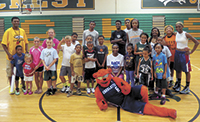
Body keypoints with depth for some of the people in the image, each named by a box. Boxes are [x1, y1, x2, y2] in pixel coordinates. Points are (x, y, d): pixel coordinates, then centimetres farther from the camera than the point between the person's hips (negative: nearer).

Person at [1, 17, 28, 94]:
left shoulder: (22, 31, 4)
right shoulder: (8, 31, -7)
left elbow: (26, 42, 9)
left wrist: (26, 52, -3)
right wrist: (8, 54, -17)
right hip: (11, 56, -3)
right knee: (10, 72, 7)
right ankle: (11, 87, 25)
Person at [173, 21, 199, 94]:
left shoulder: (186, 34, -12)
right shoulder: (176, 34, 3)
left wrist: (191, 52, -12)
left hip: (184, 53, -5)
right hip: (177, 53, 6)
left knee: (187, 71, 1)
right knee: (178, 70, 12)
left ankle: (187, 88, 9)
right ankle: (178, 85, 26)